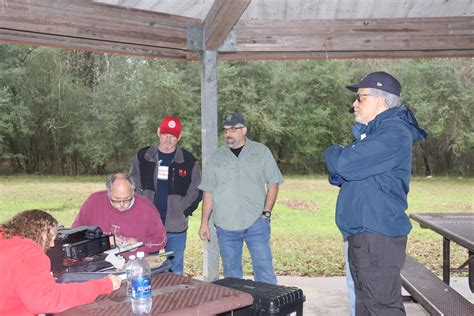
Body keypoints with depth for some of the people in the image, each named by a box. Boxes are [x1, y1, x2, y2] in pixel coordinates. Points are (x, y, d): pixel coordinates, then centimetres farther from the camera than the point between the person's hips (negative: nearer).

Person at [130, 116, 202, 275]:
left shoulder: (189, 161, 1)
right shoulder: (142, 157, 4)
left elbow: (195, 191, 4)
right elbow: (133, 186, 8)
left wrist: (182, 213, -5)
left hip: (176, 227, 0)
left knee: (176, 271, 9)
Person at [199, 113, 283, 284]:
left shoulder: (261, 151, 4)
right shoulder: (216, 157, 9)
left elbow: (273, 183, 5)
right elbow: (208, 192, 9)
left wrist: (266, 212, -5)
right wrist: (204, 223, 5)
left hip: (256, 221, -2)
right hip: (225, 225, 2)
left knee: (264, 268, -1)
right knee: (231, 273, 10)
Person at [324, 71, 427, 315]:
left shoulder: (393, 133, -15)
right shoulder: (373, 131, 17)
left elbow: (346, 163, -24)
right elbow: (344, 172, 22)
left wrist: (332, 153, -1)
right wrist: (338, 176, -2)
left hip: (379, 236, -10)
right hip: (361, 235, 10)